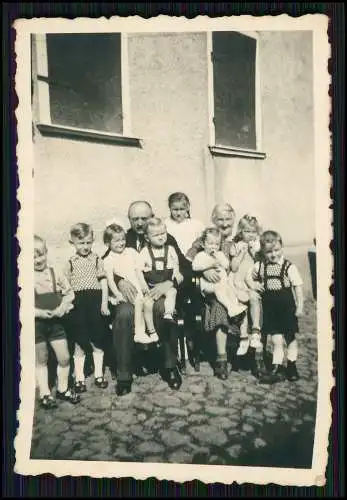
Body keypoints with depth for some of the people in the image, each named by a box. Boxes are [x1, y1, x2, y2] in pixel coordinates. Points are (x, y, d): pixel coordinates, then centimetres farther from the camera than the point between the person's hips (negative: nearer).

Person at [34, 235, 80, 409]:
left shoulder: (55, 273, -1)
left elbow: (69, 293, 3)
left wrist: (63, 306, -15)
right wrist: (38, 312, -21)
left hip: (56, 322, 2)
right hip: (36, 324, -2)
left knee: (64, 357, 8)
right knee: (41, 360, 12)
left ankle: (63, 388, 30)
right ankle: (45, 394, 27)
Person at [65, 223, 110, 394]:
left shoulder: (97, 260, 2)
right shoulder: (71, 262, 4)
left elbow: (103, 282, 1)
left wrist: (104, 303, -6)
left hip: (95, 301, 0)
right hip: (78, 304, 0)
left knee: (97, 340, 9)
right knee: (79, 342, 6)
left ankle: (99, 374, 23)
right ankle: (79, 378, 18)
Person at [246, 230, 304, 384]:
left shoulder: (289, 266, -10)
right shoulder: (259, 266, -1)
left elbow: (298, 286, -8)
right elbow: (249, 275, 15)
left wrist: (300, 306, -9)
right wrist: (252, 284, -5)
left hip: (287, 306, -1)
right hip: (270, 308, 2)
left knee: (290, 338, 13)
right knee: (276, 341, 2)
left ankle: (291, 366, 30)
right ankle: (277, 369, 12)